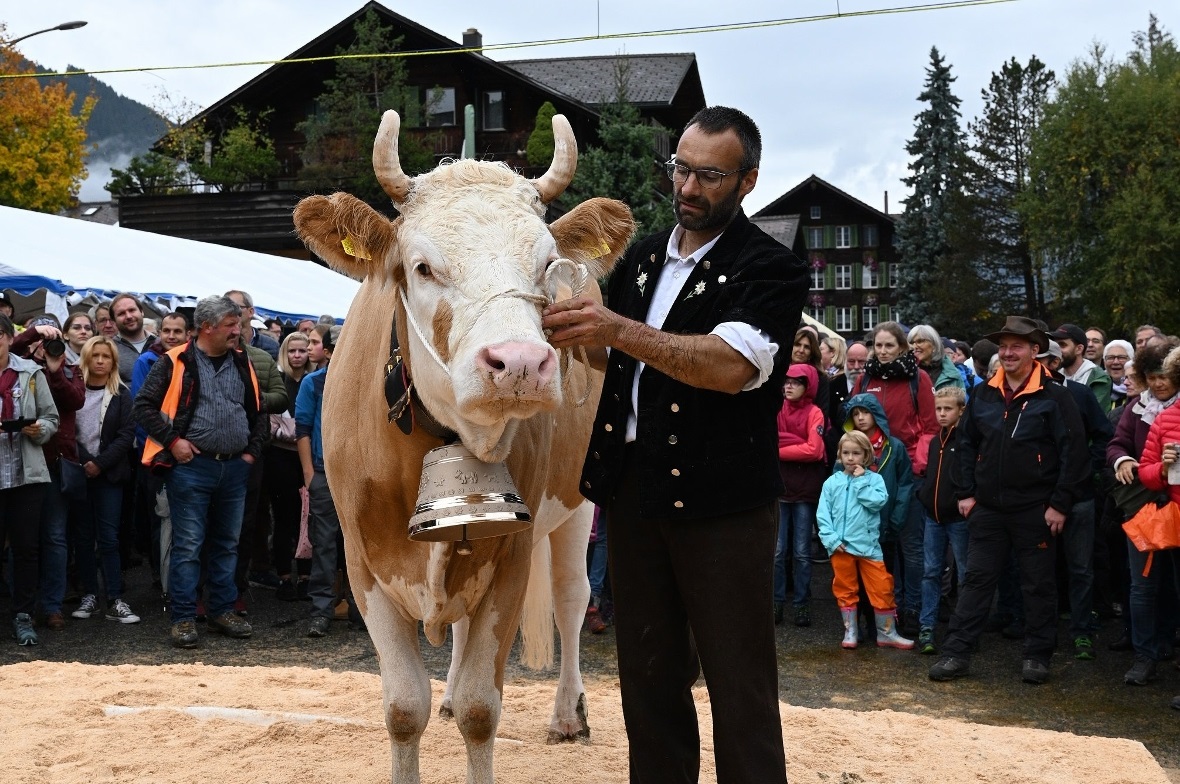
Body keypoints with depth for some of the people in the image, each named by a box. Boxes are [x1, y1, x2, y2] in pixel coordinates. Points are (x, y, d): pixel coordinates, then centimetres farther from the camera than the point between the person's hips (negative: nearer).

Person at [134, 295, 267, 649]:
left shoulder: (242, 363, 12)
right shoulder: (175, 363, -4)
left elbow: (258, 412, 21)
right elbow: (144, 406, -5)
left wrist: (252, 450, 12)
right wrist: (172, 440, -11)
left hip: (234, 467, 5)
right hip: (192, 465, -5)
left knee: (227, 543, 12)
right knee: (188, 545, -2)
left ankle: (222, 611, 22)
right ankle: (183, 618, 5)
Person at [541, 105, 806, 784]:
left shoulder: (772, 269, -5)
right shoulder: (642, 258, 14)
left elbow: (731, 365, -22)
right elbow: (606, 353, 27)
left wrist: (621, 330, -31)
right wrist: (571, 323, 6)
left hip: (722, 501, -6)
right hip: (632, 490, 6)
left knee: (739, 688, -1)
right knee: (650, 676, 12)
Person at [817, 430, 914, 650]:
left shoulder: (874, 479, 2)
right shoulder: (832, 482, 4)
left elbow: (878, 502, -15)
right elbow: (823, 514, 1)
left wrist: (860, 481, -11)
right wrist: (831, 539, -9)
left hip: (868, 545, -1)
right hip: (841, 547, 1)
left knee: (882, 588, 0)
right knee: (845, 590, 10)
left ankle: (887, 633, 11)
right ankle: (850, 632, 21)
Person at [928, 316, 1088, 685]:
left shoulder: (1054, 397, -7)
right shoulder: (983, 395, 7)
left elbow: (1073, 452, -8)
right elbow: (967, 444, 14)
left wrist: (1060, 503, -11)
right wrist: (967, 492, 8)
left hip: (1035, 511, -4)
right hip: (988, 508, 4)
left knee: (1039, 585, 7)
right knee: (976, 580, 6)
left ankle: (1037, 656, 18)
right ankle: (956, 652, 8)